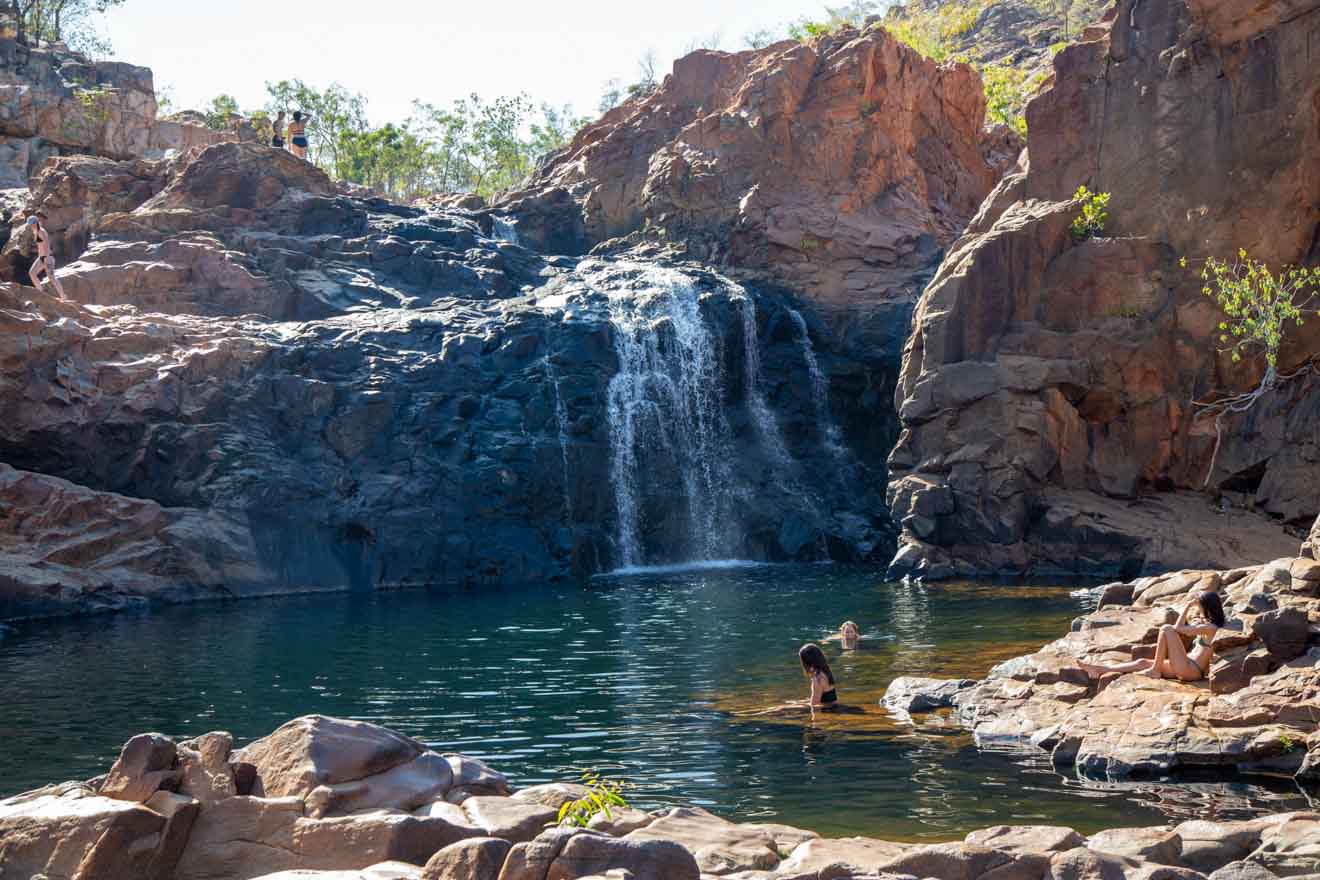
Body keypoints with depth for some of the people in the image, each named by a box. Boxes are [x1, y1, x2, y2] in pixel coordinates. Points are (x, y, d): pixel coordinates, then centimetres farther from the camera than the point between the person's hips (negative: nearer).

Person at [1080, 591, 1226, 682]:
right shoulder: (1207, 625, 20)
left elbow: (1178, 628, -7)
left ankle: (1155, 670, -6)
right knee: (1143, 662, 6)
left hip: (1190, 669, -10)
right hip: (1187, 668, 10)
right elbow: (1180, 628, 22)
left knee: (1166, 629, -12)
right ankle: (1100, 670, 4)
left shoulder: (1210, 628, -11)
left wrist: (1188, 606, 6)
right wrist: (1189, 606, 19)